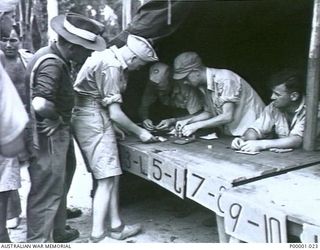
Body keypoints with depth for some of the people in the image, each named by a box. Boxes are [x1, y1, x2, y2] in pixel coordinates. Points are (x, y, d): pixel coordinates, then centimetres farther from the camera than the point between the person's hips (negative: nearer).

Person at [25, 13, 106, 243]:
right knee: (46, 192, 1)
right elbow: (41, 104, -34)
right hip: (48, 136, -10)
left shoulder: (53, 55, 8)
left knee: (56, 186, 23)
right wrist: (58, 118, -16)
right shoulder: (52, 64, -23)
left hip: (56, 135, 10)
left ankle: (57, 229, 41)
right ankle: (39, 241, 16)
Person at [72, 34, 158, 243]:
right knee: (107, 179, -5)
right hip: (94, 121, -10)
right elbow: (115, 112, -18)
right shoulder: (112, 67, -18)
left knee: (112, 176, 11)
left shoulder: (109, 57, 11)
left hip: (91, 118, 10)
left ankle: (116, 226, 19)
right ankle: (97, 236, 2)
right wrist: (139, 132, -7)